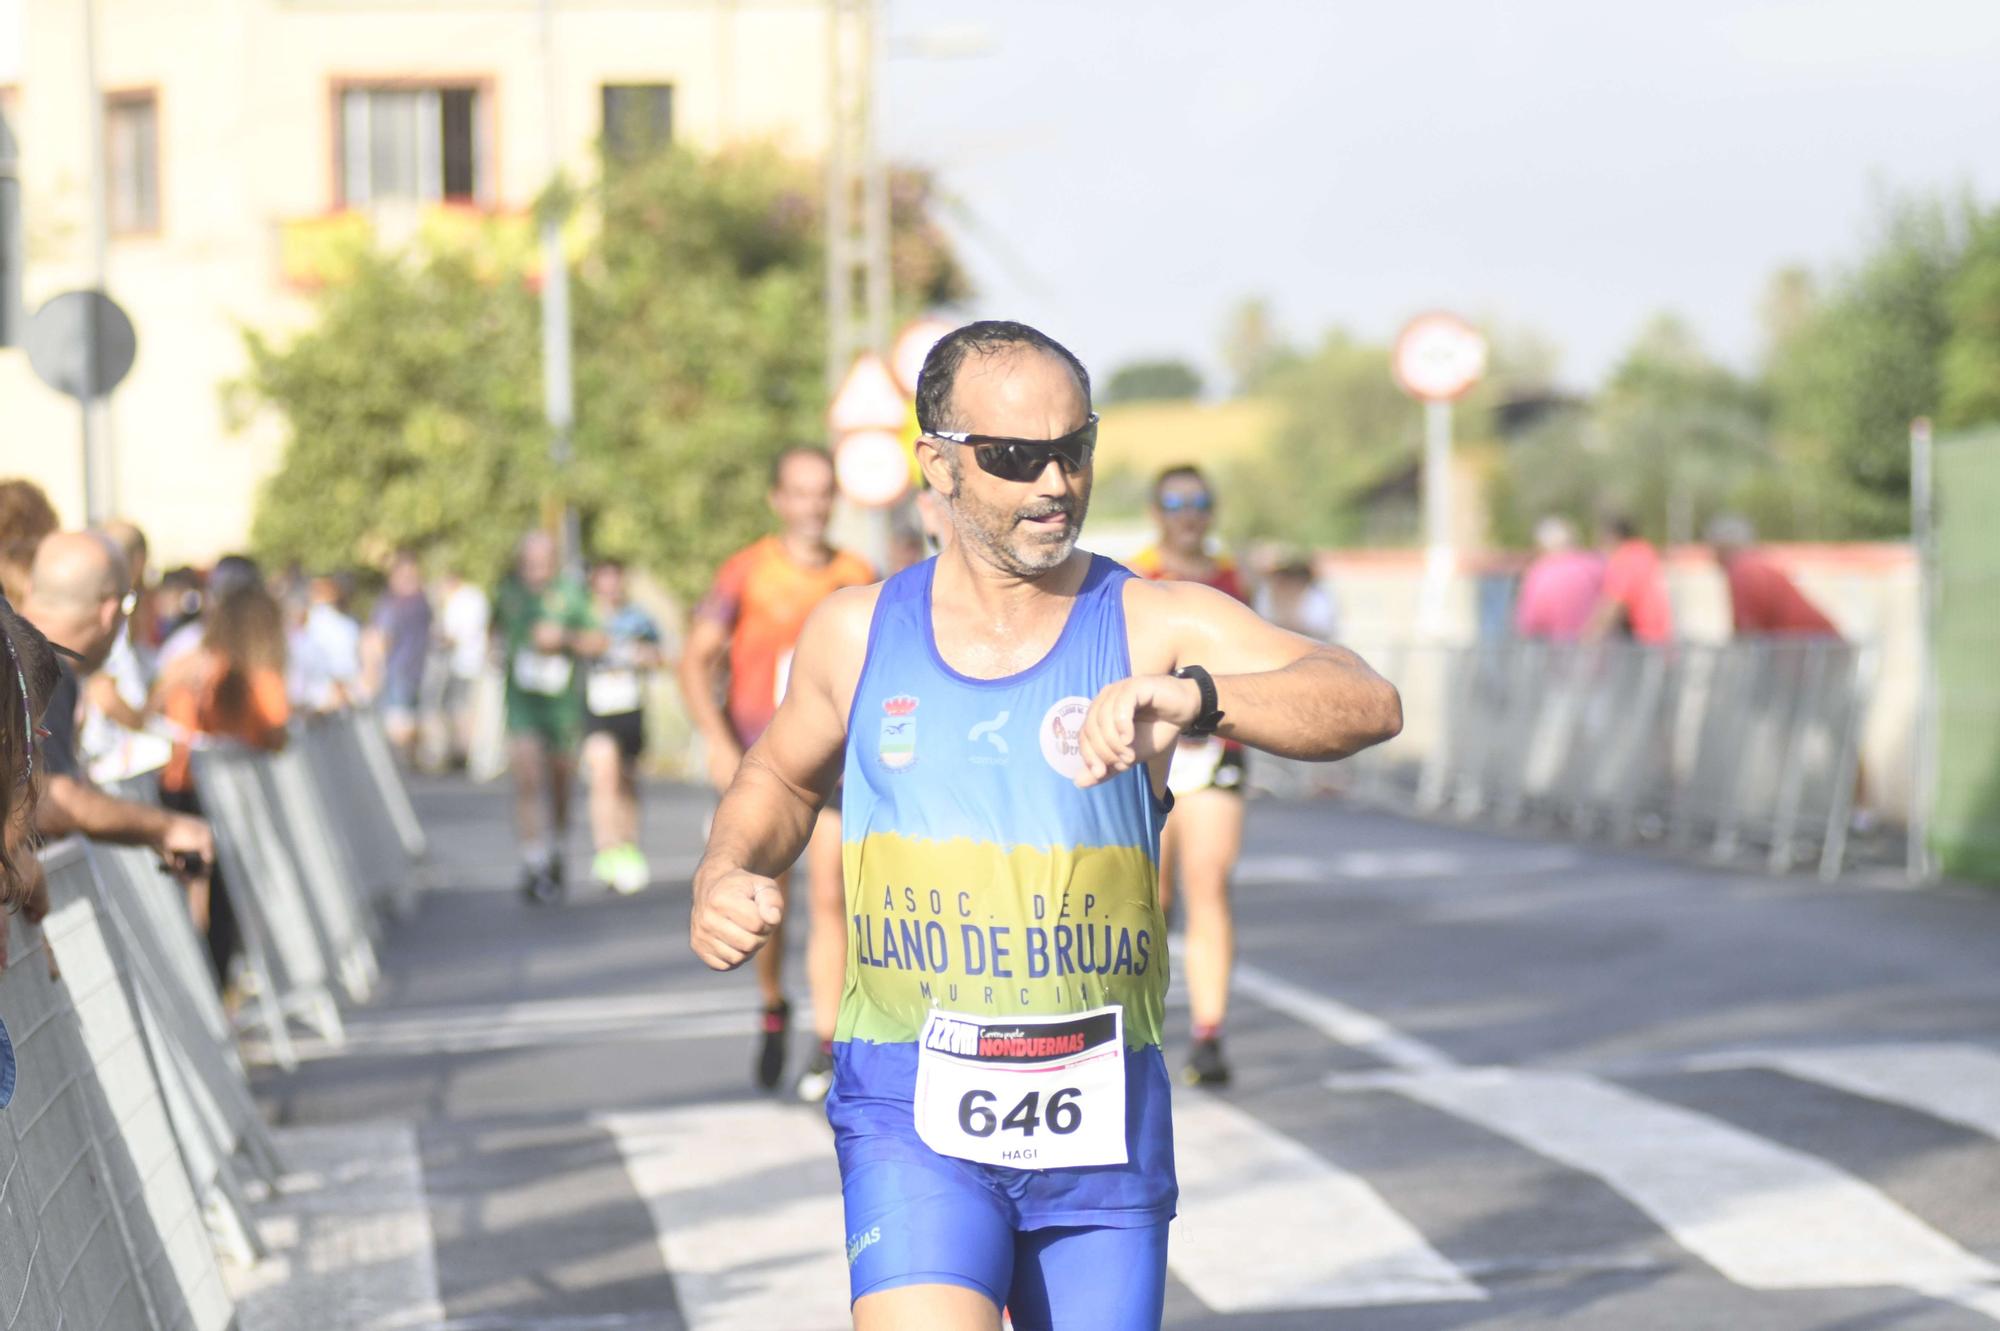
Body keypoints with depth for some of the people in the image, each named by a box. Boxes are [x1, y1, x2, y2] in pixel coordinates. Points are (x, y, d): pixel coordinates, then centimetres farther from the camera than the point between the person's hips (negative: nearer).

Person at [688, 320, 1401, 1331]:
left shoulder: (1158, 626, -2)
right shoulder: (857, 634, 6)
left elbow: (1367, 706, -17)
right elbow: (782, 775, 27)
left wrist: (1193, 698, -35)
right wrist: (725, 876, 5)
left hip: (1102, 1123, 0)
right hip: (912, 1111, 0)